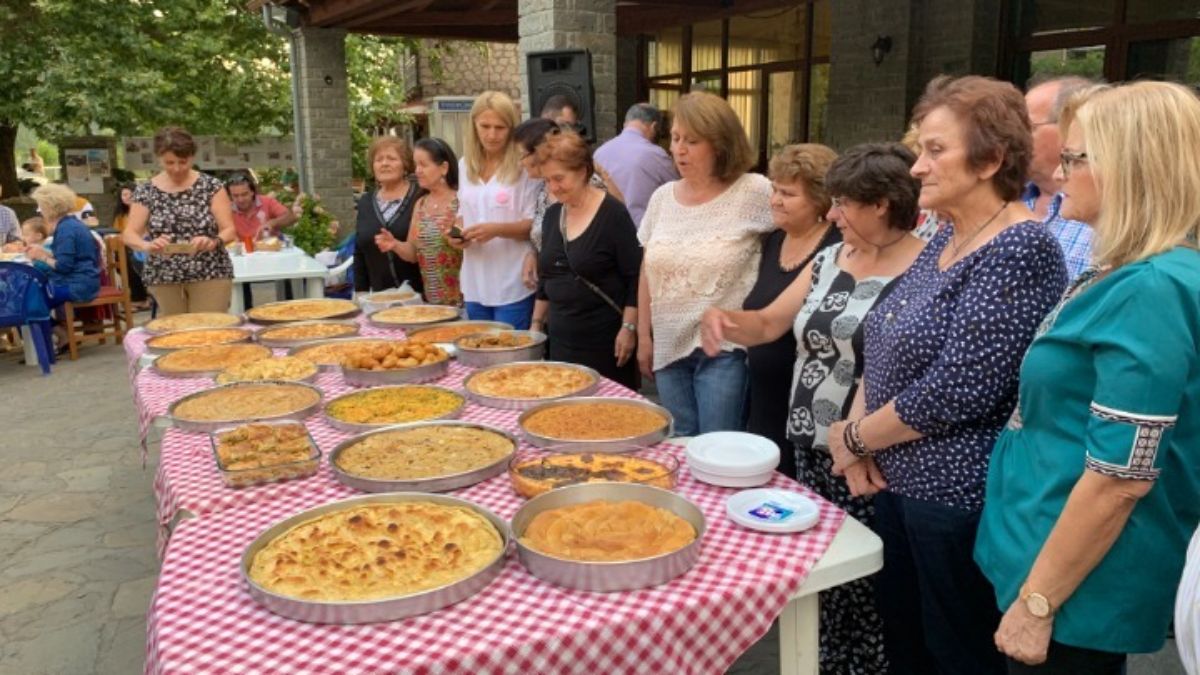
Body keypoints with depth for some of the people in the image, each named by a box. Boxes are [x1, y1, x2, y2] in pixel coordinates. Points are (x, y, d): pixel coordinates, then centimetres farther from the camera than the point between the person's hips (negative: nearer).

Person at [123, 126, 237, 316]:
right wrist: (147, 245, -26)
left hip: (210, 274, -1)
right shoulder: (146, 191, 3)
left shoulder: (211, 186, -1)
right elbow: (129, 234, -4)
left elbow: (230, 230, -5)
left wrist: (213, 242, -27)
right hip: (164, 278, 2)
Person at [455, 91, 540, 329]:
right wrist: (457, 232, 0)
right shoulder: (466, 165, 10)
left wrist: (498, 229, -22)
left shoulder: (524, 166, -8)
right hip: (475, 286, 6)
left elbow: (534, 225, -8)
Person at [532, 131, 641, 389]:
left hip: (605, 338, -6)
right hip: (561, 336, 6)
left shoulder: (612, 213, -11)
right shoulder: (553, 214, 8)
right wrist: (536, 323, 17)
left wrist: (629, 328, -16)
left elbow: (635, 276, -12)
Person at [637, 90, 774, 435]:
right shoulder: (662, 197, 6)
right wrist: (644, 334, 11)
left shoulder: (753, 193, -10)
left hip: (723, 349, -5)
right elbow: (648, 271, 11)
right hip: (669, 347, 5)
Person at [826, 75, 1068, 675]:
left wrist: (853, 438, -11)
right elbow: (883, 349, 11)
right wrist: (857, 436, -5)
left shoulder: (1019, 250, -20)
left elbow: (956, 393, -25)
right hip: (897, 484, 8)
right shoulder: (946, 237, 8)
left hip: (960, 502, -8)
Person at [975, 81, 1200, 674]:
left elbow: (1121, 478, -26)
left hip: (1079, 591, -9)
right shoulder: (1129, 276, 8)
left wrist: (1038, 601, -19)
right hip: (1061, 554, 9)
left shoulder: (1151, 290, -24)